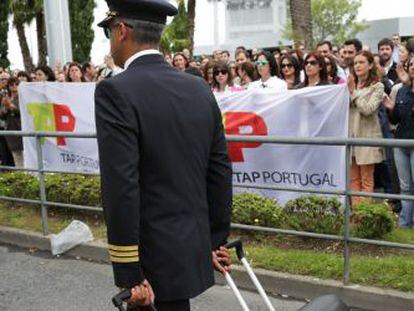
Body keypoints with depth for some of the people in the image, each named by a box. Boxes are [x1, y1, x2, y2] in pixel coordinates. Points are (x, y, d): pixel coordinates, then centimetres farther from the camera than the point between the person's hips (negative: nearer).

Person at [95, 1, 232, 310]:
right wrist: (217, 240, 14)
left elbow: (121, 188, -21)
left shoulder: (115, 91, -17)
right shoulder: (199, 89, 3)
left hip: (156, 257, -6)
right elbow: (221, 171, 6)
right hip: (193, 246, 6)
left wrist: (129, 274, -15)